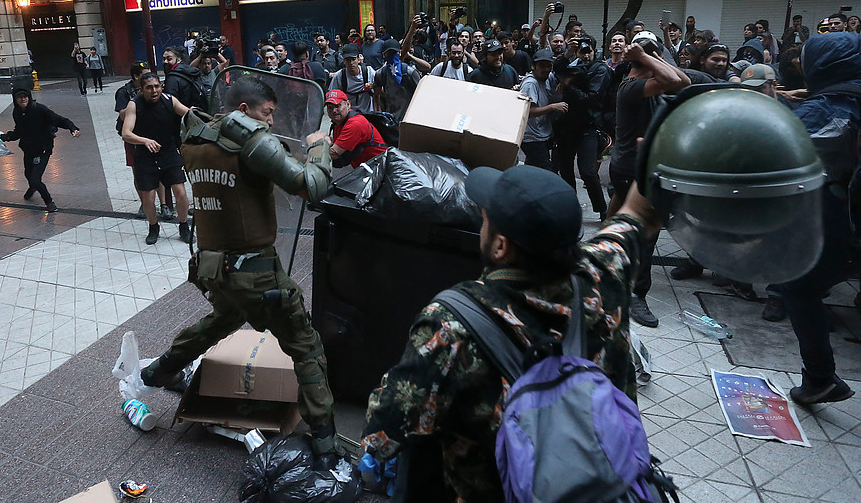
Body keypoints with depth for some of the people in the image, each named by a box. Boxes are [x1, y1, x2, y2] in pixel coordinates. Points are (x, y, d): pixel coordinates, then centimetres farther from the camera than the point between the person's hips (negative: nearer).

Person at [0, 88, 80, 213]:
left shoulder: (39, 109, -20)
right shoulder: (16, 112, -2)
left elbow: (59, 120, -22)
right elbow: (18, 132, 13)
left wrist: (73, 128, -38)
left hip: (43, 150, -6)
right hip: (28, 150, 6)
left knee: (35, 180, -15)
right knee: (28, 174, 27)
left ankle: (49, 202, 11)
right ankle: (32, 188, 64)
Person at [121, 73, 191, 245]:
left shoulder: (169, 100, -9)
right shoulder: (134, 104, -15)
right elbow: (126, 135, -22)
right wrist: (145, 140, -42)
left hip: (169, 153, 1)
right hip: (145, 156, -1)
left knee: (180, 192, -4)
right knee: (148, 196, 1)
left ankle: (184, 228, 17)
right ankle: (153, 228, 28)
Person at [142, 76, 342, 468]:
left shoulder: (194, 141, 4)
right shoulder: (254, 141, -17)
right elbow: (313, 187, -20)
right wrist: (318, 147, -2)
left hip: (209, 266, 8)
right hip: (254, 272, -7)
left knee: (224, 318, 38)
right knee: (306, 348, 5)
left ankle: (158, 372, 53)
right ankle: (324, 445, 6)